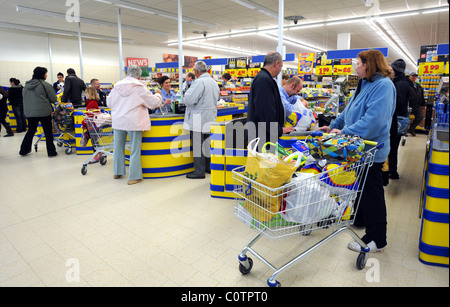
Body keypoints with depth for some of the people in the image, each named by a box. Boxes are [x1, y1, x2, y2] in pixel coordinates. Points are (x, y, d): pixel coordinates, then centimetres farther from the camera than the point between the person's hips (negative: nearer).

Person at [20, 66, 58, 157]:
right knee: (48, 132, 2)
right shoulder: (46, 85, -9)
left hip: (29, 112, 6)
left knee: (31, 131, 18)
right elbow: (53, 99, -8)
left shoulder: (26, 86, 10)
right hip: (44, 112, -6)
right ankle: (51, 152, 4)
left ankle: (24, 150, 25)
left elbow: (25, 98, 19)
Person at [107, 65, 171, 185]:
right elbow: (153, 103, -3)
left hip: (118, 120, 5)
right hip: (133, 122, -5)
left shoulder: (117, 85, 6)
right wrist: (158, 96, 17)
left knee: (118, 147, 17)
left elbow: (109, 102, 13)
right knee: (135, 150, 2)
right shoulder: (140, 87, -8)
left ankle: (117, 172, 31)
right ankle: (134, 177, 5)